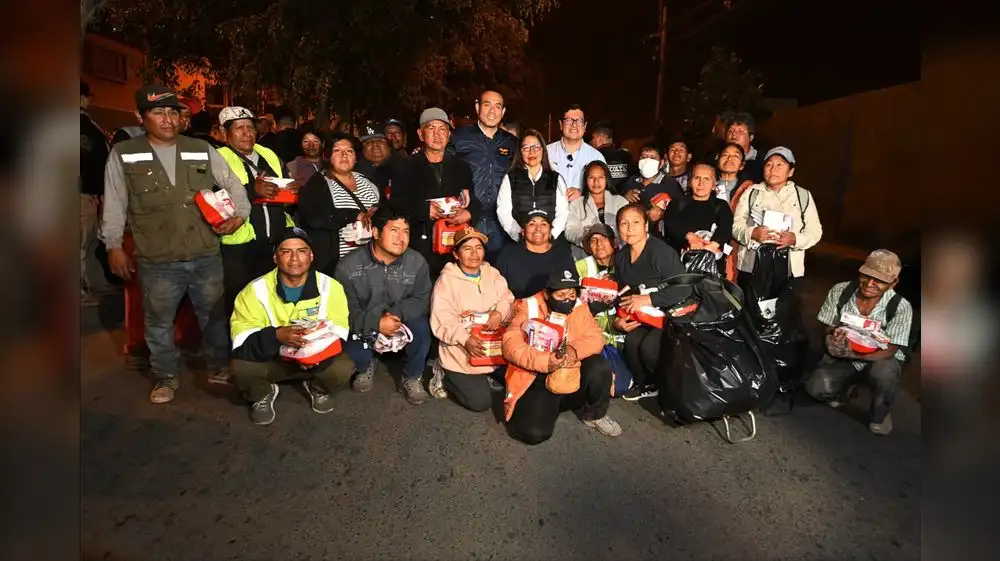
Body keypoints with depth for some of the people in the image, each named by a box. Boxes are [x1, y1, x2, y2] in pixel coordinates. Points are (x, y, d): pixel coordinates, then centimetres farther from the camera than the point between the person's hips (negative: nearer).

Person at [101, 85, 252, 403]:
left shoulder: (202, 150, 5)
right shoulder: (123, 154, 2)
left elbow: (232, 183, 12)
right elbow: (114, 204, 6)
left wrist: (240, 214, -4)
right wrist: (114, 245, 4)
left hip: (206, 256, 1)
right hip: (157, 261, -1)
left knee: (214, 317, 14)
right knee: (159, 323, 12)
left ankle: (218, 367, 33)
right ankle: (166, 376, 31)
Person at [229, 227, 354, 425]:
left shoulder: (330, 286, -13)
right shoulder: (256, 290, -15)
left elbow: (338, 332, -12)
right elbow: (242, 342, -21)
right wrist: (277, 335, -41)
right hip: (270, 359, 0)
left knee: (343, 368, -27)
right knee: (241, 369, -29)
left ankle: (317, 388, 11)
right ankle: (263, 394, 9)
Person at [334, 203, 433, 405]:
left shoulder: (417, 262, -11)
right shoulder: (348, 266, -15)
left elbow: (421, 300, -10)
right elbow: (345, 310, -17)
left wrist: (398, 313, -30)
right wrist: (376, 323, -32)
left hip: (403, 324, 1)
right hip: (364, 329, 0)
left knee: (421, 326, -31)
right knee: (345, 341, -30)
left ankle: (412, 378, -1)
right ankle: (366, 366, 12)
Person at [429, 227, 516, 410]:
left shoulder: (492, 274, 5)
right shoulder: (446, 280, -12)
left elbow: (508, 300, -2)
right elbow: (441, 322, -18)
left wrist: (500, 313, -25)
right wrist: (465, 339, -33)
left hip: (493, 346, 6)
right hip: (461, 353, -5)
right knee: (480, 402, -9)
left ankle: (485, 376, 21)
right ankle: (445, 376, 13)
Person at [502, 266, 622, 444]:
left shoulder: (579, 307, 0)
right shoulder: (529, 307, -10)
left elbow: (595, 338, -8)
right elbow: (511, 345, -20)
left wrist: (575, 350, -31)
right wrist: (544, 361, -36)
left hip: (573, 377, 4)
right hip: (537, 380, -3)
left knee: (600, 367, -25)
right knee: (535, 433, -26)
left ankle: (594, 414, 4)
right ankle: (547, 407, 11)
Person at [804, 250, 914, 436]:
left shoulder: (901, 307, -19)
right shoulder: (839, 291, -14)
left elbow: (888, 352, -22)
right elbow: (828, 331, -4)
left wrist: (849, 352, -41)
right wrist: (833, 342, -30)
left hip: (880, 359, -1)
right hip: (843, 358, 1)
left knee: (883, 372, -38)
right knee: (816, 387, -26)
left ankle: (879, 416, -3)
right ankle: (843, 388, 15)